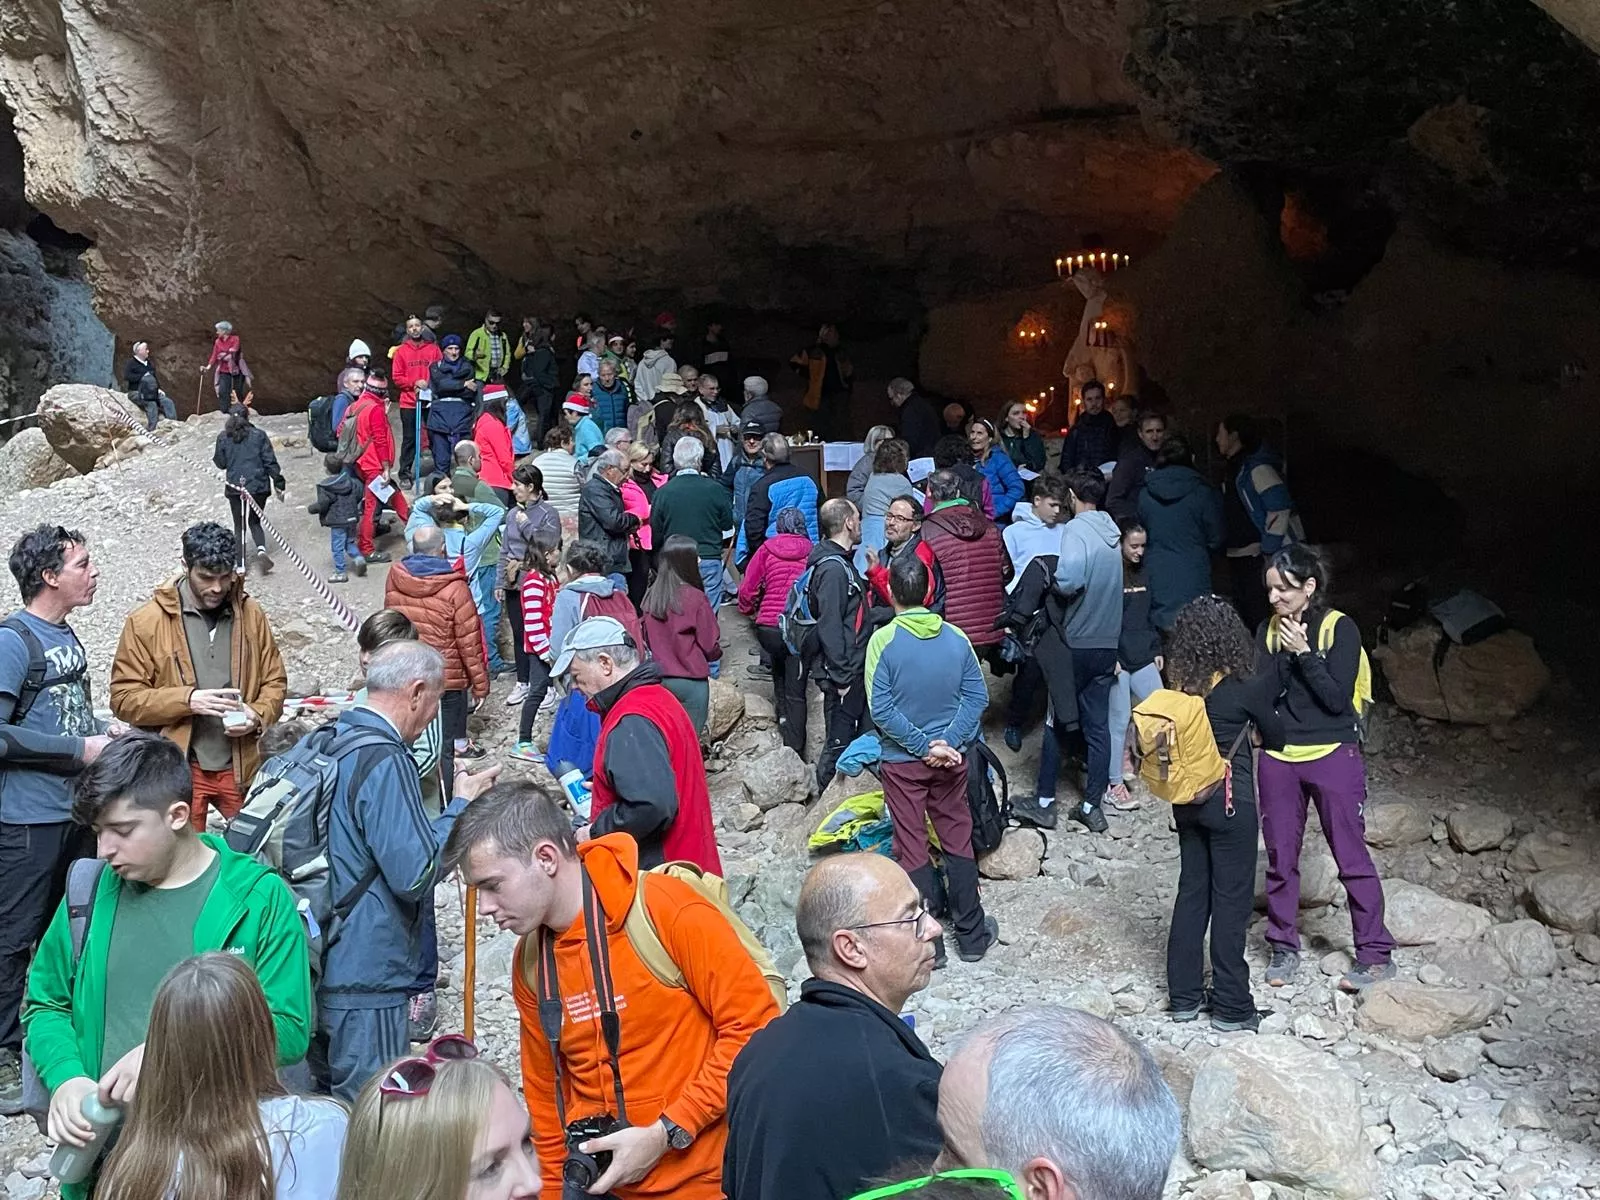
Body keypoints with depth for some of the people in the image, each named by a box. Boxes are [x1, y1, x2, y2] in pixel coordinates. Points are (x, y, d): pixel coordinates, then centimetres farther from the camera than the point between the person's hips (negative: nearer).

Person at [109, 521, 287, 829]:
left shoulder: (251, 614, 5)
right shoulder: (145, 621, -3)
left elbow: (274, 682, 11)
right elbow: (124, 698, -5)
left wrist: (258, 716, -9)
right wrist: (187, 699, -19)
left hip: (240, 767, 2)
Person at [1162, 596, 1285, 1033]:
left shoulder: (1180, 685, -4)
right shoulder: (1244, 688, -17)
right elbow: (1275, 738, -3)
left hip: (1187, 799, 5)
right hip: (1230, 800, -5)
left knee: (1191, 891, 15)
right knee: (1231, 899, 5)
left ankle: (1184, 996, 23)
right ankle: (1231, 1008, 15)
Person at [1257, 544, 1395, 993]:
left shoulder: (1339, 628, -10)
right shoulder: (1269, 630, 3)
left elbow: (1338, 697, -15)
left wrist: (1303, 652, -19)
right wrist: (1285, 651, -17)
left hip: (1333, 756, -4)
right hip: (1278, 758, 4)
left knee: (1352, 857, 2)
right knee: (1280, 858, 10)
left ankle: (1375, 954, 12)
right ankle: (1284, 947, 23)